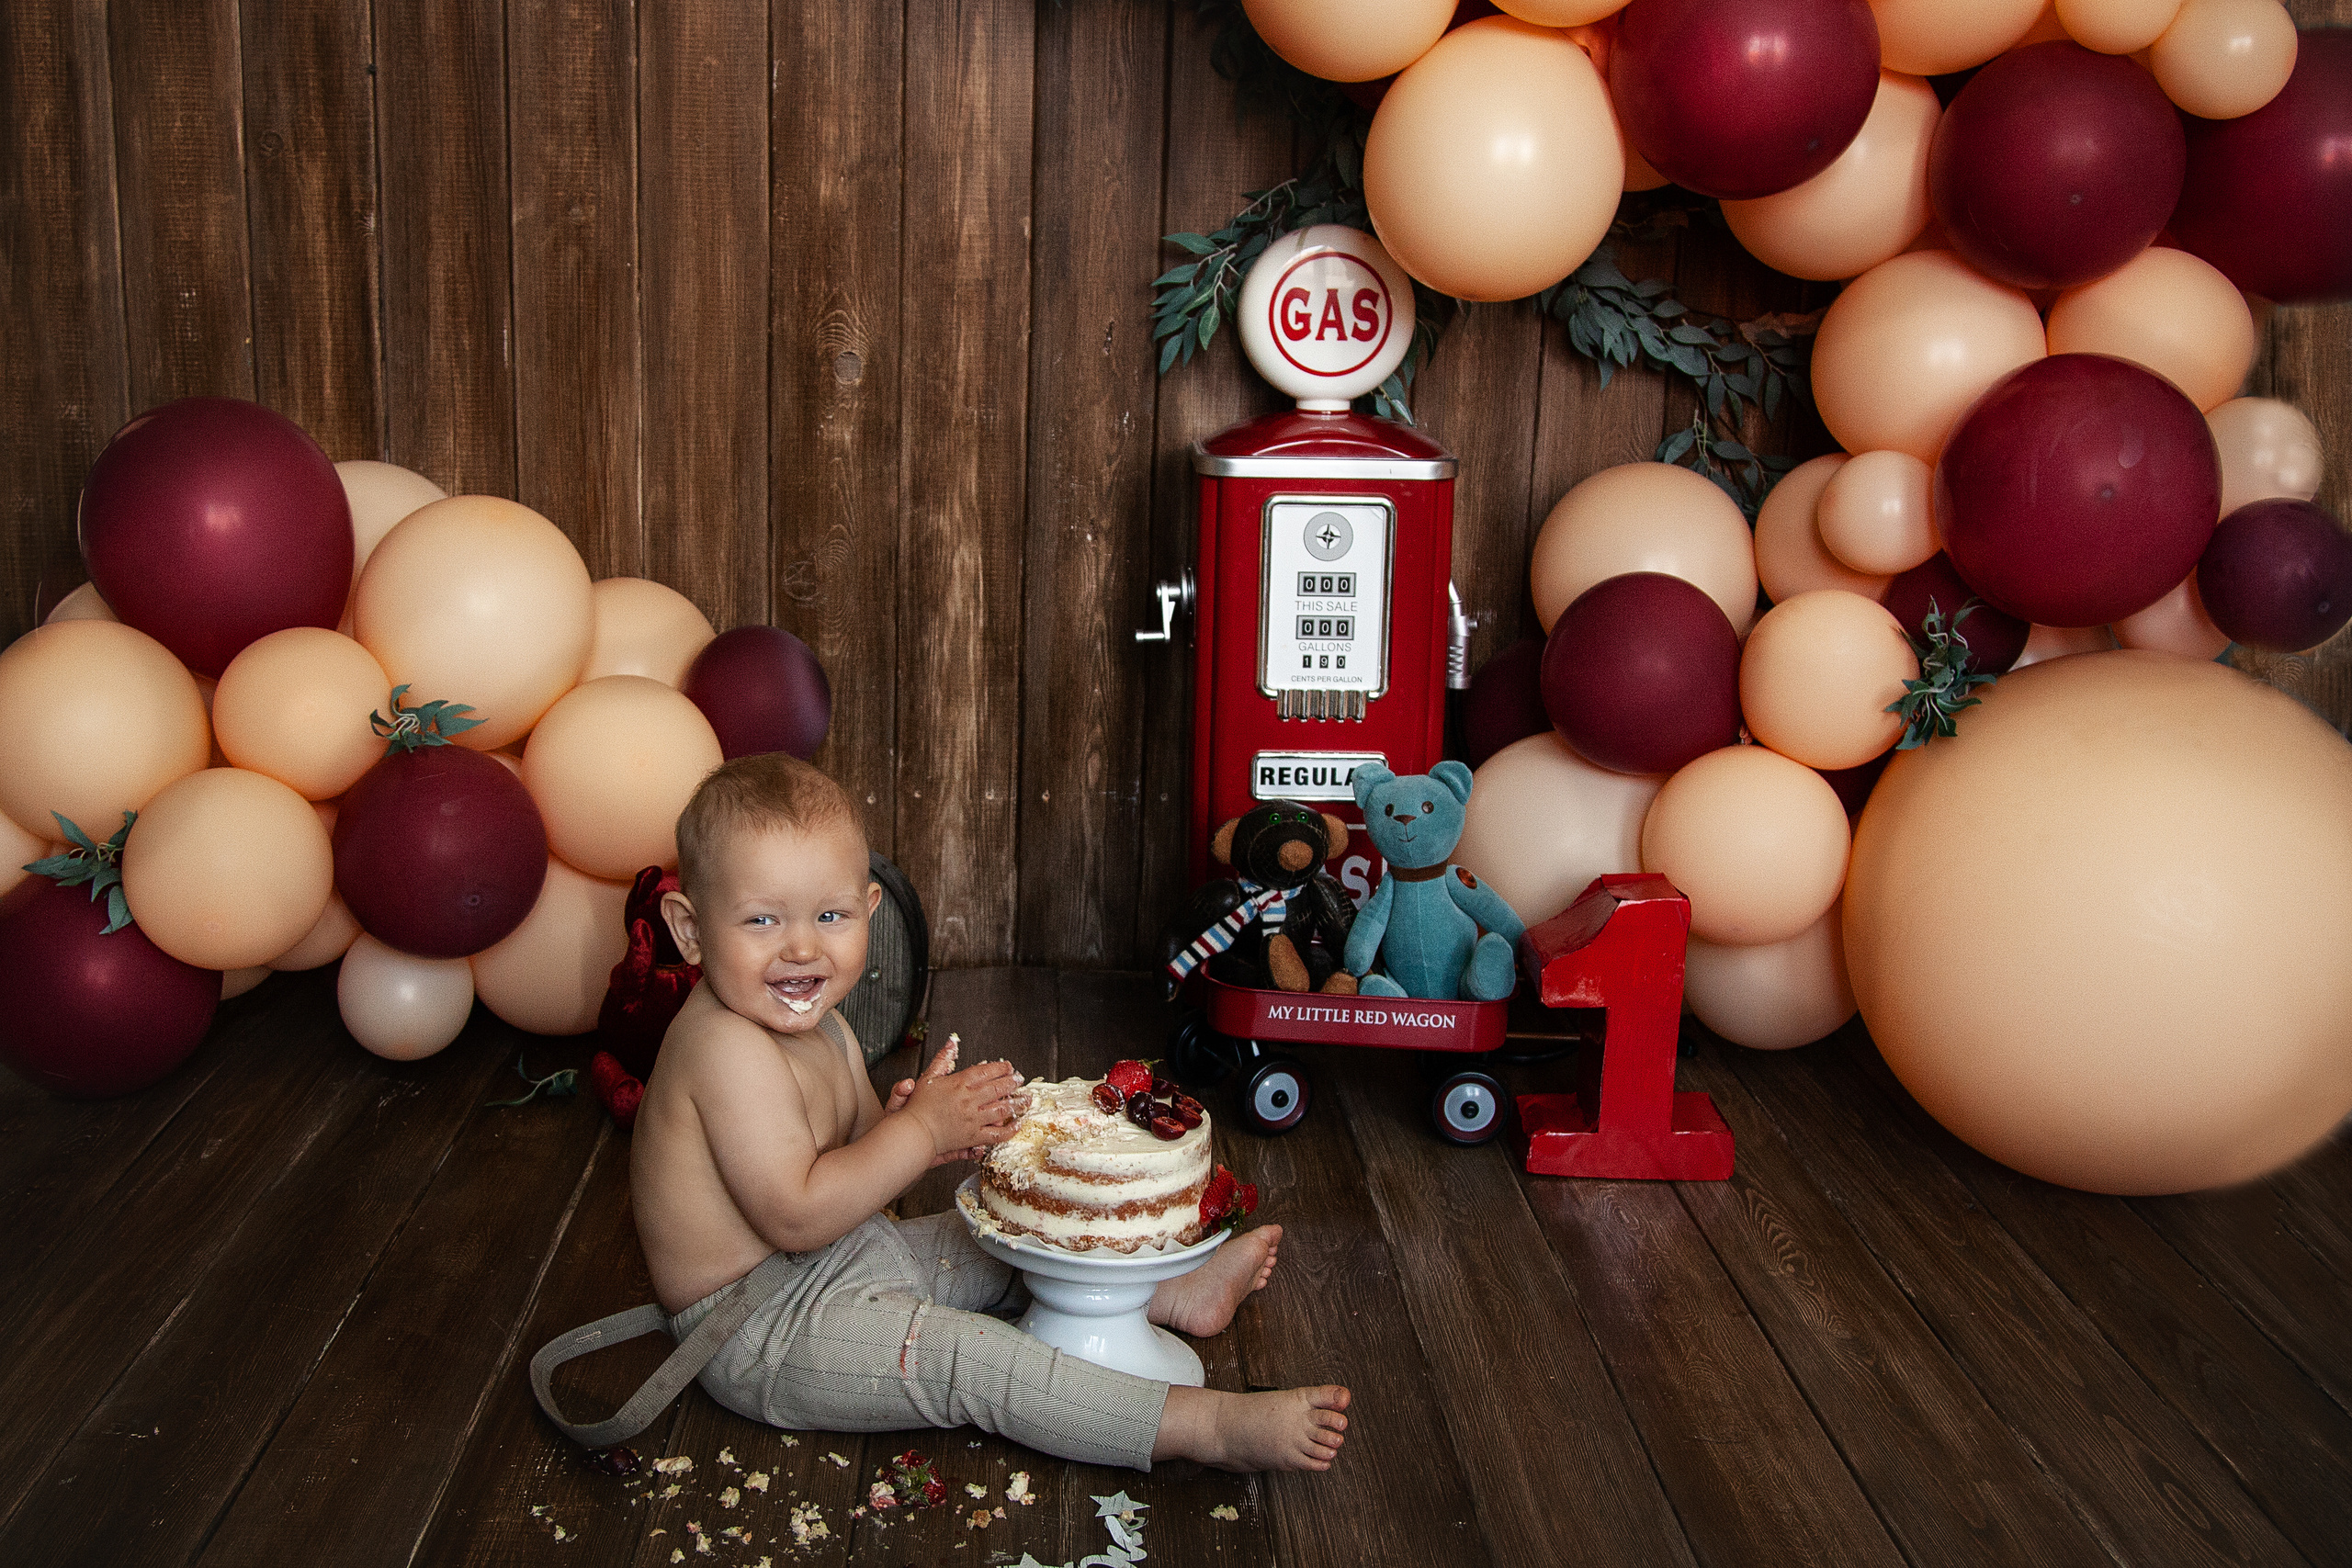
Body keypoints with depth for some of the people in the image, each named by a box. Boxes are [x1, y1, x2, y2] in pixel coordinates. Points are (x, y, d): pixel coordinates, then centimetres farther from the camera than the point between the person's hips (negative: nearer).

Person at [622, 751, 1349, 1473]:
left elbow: (849, 1158, 11)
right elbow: (794, 1215, -30)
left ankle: (1175, 1291, 26)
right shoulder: (727, 1047, -27)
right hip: (763, 1338, -11)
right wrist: (922, 1129, -23)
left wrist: (896, 1122, -13)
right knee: (968, 1360, -21)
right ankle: (1213, 1427, -24)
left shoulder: (809, 1022, 6)